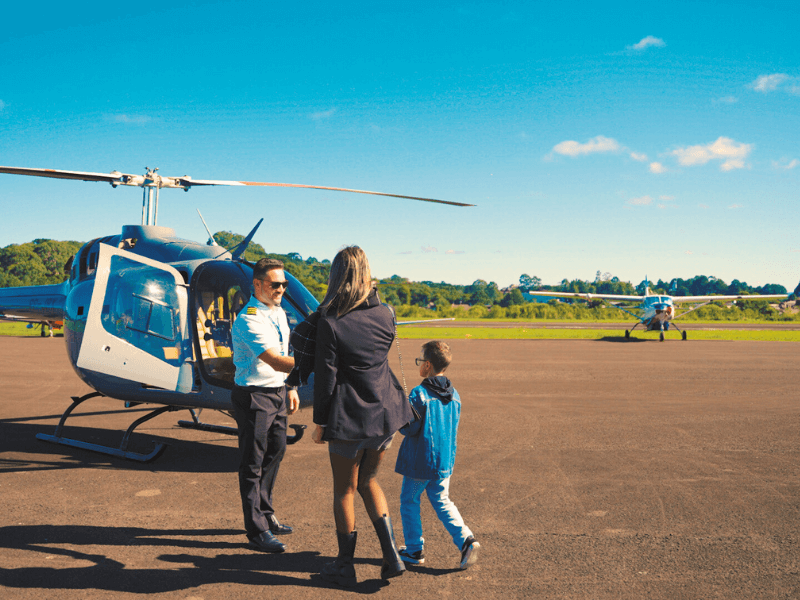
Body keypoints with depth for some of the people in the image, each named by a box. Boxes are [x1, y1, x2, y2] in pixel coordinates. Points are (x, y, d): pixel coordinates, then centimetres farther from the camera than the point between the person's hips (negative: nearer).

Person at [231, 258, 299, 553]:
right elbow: (276, 362, -31)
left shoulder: (279, 313, 9)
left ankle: (266, 516, 34)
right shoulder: (248, 320, -21)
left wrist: (291, 388, 17)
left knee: (274, 453, 18)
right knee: (253, 463, 0)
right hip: (253, 396, -9)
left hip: (277, 392, 9)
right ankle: (257, 532, 9)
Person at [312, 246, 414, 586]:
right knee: (368, 482, 23)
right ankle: (391, 555, 19)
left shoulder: (329, 322, -16)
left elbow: (325, 377, -13)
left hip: (349, 417, -5)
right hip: (386, 412, 5)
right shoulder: (385, 315, -2)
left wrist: (320, 422, -3)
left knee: (344, 491, 13)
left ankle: (345, 567, 26)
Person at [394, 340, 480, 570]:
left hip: (419, 461, -6)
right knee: (442, 502, 15)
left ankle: (415, 549, 19)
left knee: (409, 502, 12)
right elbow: (454, 429, 10)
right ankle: (465, 540, -2)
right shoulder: (454, 395, 3)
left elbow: (409, 429, -17)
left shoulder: (419, 394, -18)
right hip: (445, 461, 6)